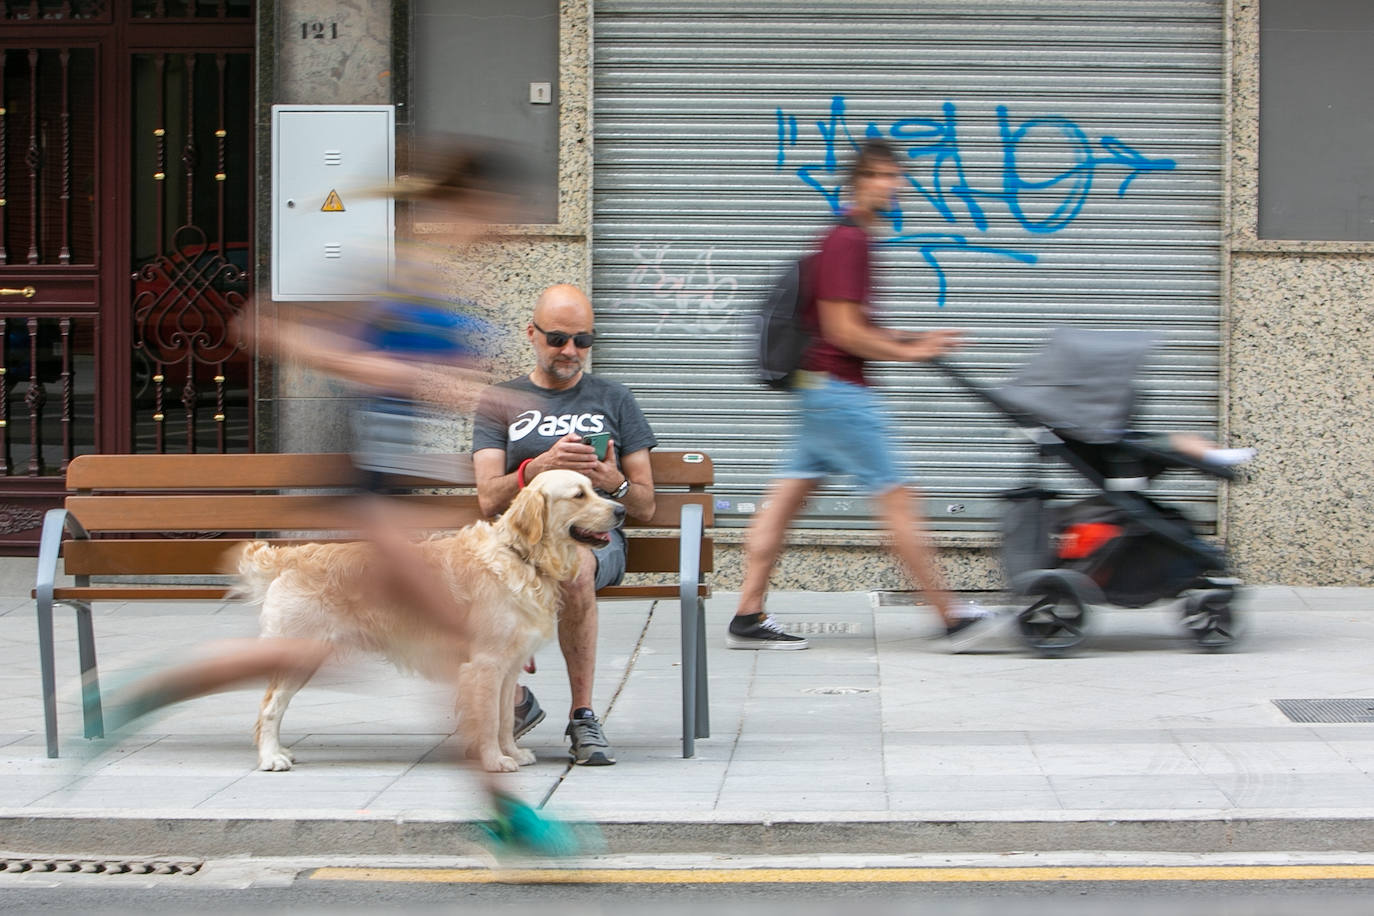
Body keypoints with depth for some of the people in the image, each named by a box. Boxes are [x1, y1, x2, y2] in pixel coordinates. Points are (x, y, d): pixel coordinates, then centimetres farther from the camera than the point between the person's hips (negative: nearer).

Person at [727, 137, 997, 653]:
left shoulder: (849, 239, 17)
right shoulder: (848, 241, -14)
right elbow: (843, 329, -19)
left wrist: (915, 341, 16)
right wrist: (908, 352, -9)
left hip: (823, 391, 10)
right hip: (840, 389, -10)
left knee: (787, 498, 6)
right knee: (896, 501, -4)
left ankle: (748, 617, 6)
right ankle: (952, 617, 1)